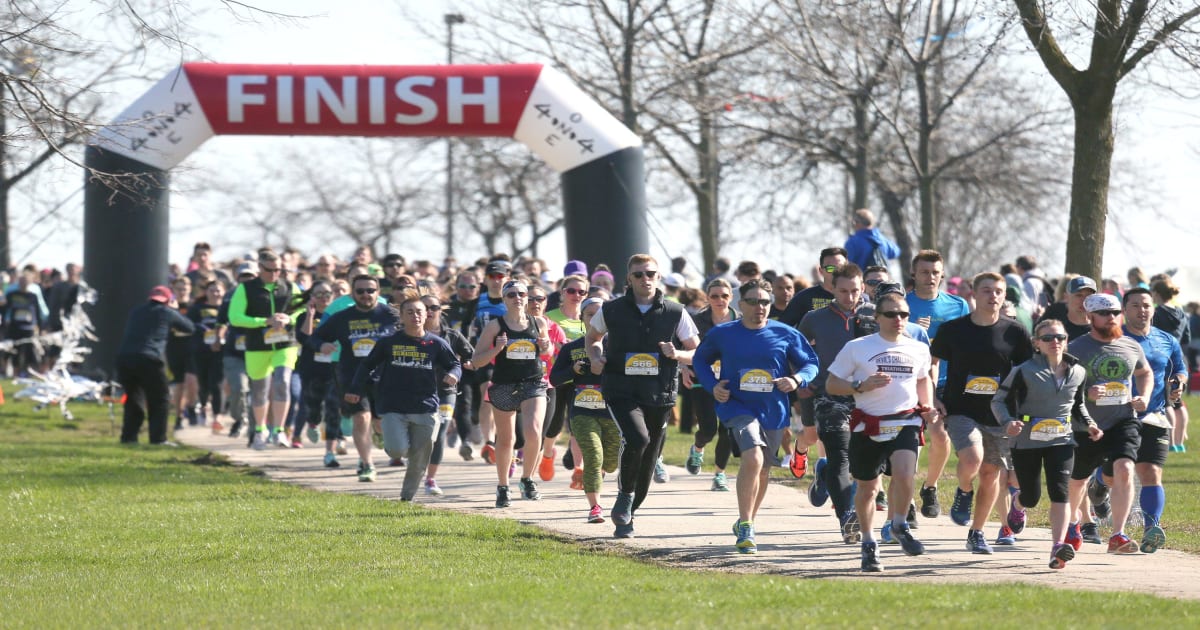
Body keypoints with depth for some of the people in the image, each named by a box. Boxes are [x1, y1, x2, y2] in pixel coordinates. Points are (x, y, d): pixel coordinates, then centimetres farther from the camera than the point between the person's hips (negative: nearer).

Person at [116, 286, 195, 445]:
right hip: (148, 360, -5)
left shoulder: (137, 312, 23)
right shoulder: (167, 313, 8)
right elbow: (189, 328, 18)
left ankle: (128, 436, 11)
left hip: (124, 358, 5)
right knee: (158, 400, 4)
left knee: (133, 398, 16)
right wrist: (176, 311, 32)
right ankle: (158, 438, 0)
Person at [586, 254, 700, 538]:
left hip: (660, 395, 2)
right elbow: (593, 337, 21)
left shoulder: (674, 313, 2)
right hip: (622, 391, -2)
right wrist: (595, 358, 0)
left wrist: (676, 354, -11)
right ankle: (625, 494, -6)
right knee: (638, 438, -29)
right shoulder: (612, 310, 2)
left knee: (647, 463, 8)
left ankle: (626, 517, 27)